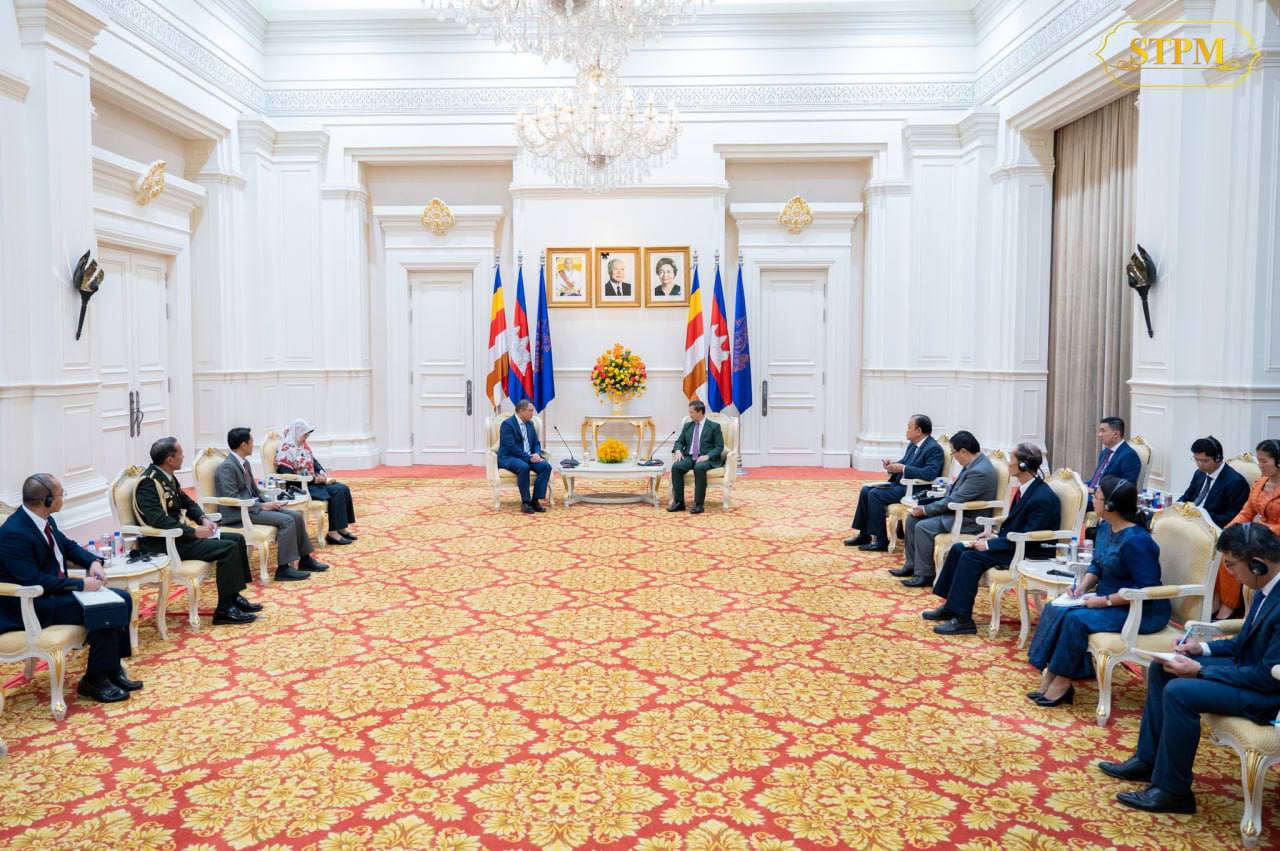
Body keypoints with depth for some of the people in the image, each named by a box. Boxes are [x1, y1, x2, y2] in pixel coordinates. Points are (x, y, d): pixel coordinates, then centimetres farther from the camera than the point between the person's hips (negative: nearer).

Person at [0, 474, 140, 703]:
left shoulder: (44, 520, 2)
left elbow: (68, 545, 18)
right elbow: (33, 581, -28)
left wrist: (93, 562, -1)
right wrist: (81, 585, -23)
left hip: (55, 590, 9)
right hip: (32, 606, -9)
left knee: (121, 599, 1)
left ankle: (112, 668, 7)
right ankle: (94, 680, -8)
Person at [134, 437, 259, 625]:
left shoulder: (167, 477, 9)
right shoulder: (148, 483, -20)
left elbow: (187, 502, 20)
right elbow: (159, 521, -29)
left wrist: (203, 519, 1)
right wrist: (194, 532, -24)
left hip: (178, 534, 10)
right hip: (162, 544, -10)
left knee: (237, 539, 6)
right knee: (228, 548, -20)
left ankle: (234, 597, 10)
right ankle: (224, 610, -14)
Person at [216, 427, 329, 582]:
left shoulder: (245, 463, 13)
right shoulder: (227, 467, -16)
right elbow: (232, 499, -22)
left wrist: (266, 502, 2)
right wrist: (261, 506, -20)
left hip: (252, 505, 9)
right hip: (238, 513, -9)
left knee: (296, 516, -1)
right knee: (286, 520, -23)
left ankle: (304, 559, 7)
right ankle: (283, 569, -20)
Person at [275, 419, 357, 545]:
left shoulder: (304, 445, 9)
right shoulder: (287, 449, -17)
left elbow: (313, 461, 18)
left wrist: (322, 472, -4)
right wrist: (313, 480, -20)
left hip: (311, 481, 9)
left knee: (342, 489, -9)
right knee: (336, 492, -22)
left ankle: (342, 528, -6)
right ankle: (333, 532, -17)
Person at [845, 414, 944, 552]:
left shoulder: (934, 449, -17)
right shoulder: (913, 444, 11)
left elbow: (930, 473, -30)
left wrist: (903, 468, -24)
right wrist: (892, 465, -2)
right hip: (900, 483, 10)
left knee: (875, 494, -21)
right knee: (866, 490, 2)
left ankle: (881, 540, -15)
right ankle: (864, 534, 7)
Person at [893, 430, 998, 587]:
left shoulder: (980, 472, -26)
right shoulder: (973, 463, 6)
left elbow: (954, 500, -25)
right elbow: (954, 490, 16)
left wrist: (925, 509, -16)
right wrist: (925, 506, 5)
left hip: (970, 520, -10)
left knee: (923, 527, -23)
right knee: (912, 518, 4)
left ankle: (924, 574, -11)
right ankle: (911, 564, 11)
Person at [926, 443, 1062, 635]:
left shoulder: (1043, 498, -24)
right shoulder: (1026, 488, 5)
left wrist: (989, 545, -20)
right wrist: (995, 536, 3)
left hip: (1031, 553, -10)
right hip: (1014, 542, 10)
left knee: (971, 557, -22)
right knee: (958, 549, 2)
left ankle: (963, 620, -15)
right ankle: (950, 606, 11)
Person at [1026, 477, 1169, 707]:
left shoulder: (1136, 541, -26)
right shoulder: (1105, 526, 3)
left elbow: (1146, 589, -27)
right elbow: (1097, 565, 15)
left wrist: (1105, 601, -24)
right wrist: (1083, 587, -3)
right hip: (1107, 599, 9)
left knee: (1076, 619, -25)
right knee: (1055, 610, -8)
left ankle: (1062, 683, -9)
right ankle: (1049, 677, -8)